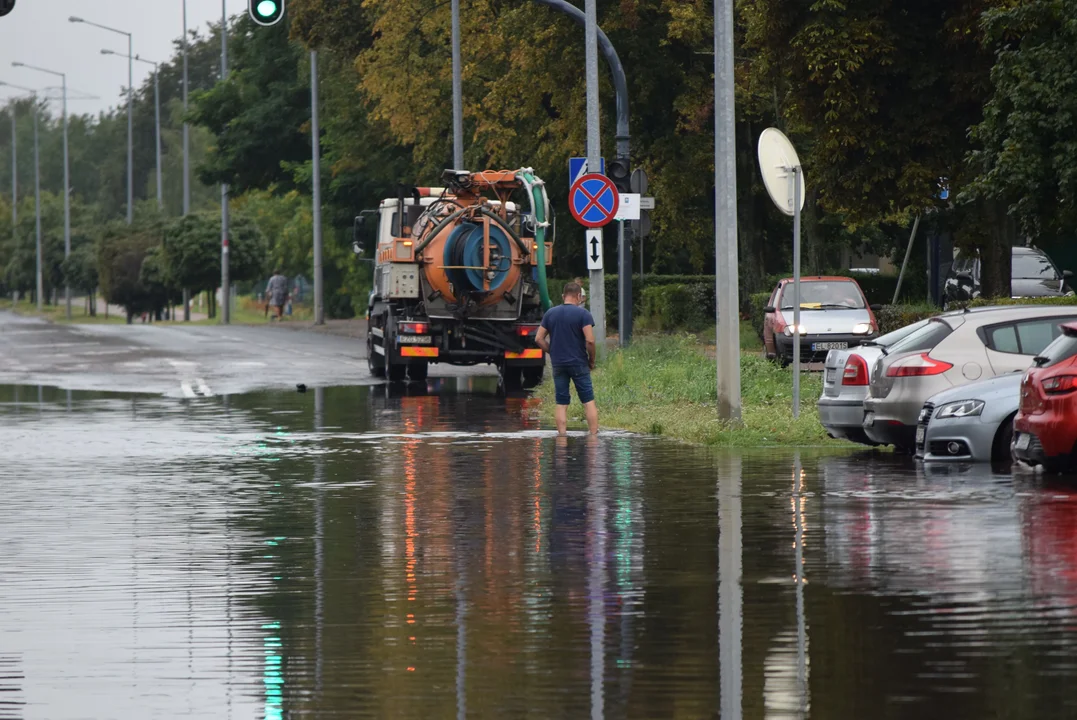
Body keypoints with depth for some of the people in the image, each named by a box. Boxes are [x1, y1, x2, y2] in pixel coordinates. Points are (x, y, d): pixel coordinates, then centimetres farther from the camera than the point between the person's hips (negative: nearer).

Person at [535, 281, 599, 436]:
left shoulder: (550, 313, 6)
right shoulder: (582, 313, -8)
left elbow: (539, 338, 6)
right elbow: (590, 340, -14)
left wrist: (553, 352, 13)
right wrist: (592, 360, -1)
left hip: (558, 364, 4)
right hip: (578, 363, -4)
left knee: (561, 404, 6)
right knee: (589, 401, 3)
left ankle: (561, 435, 1)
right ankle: (594, 434, -2)